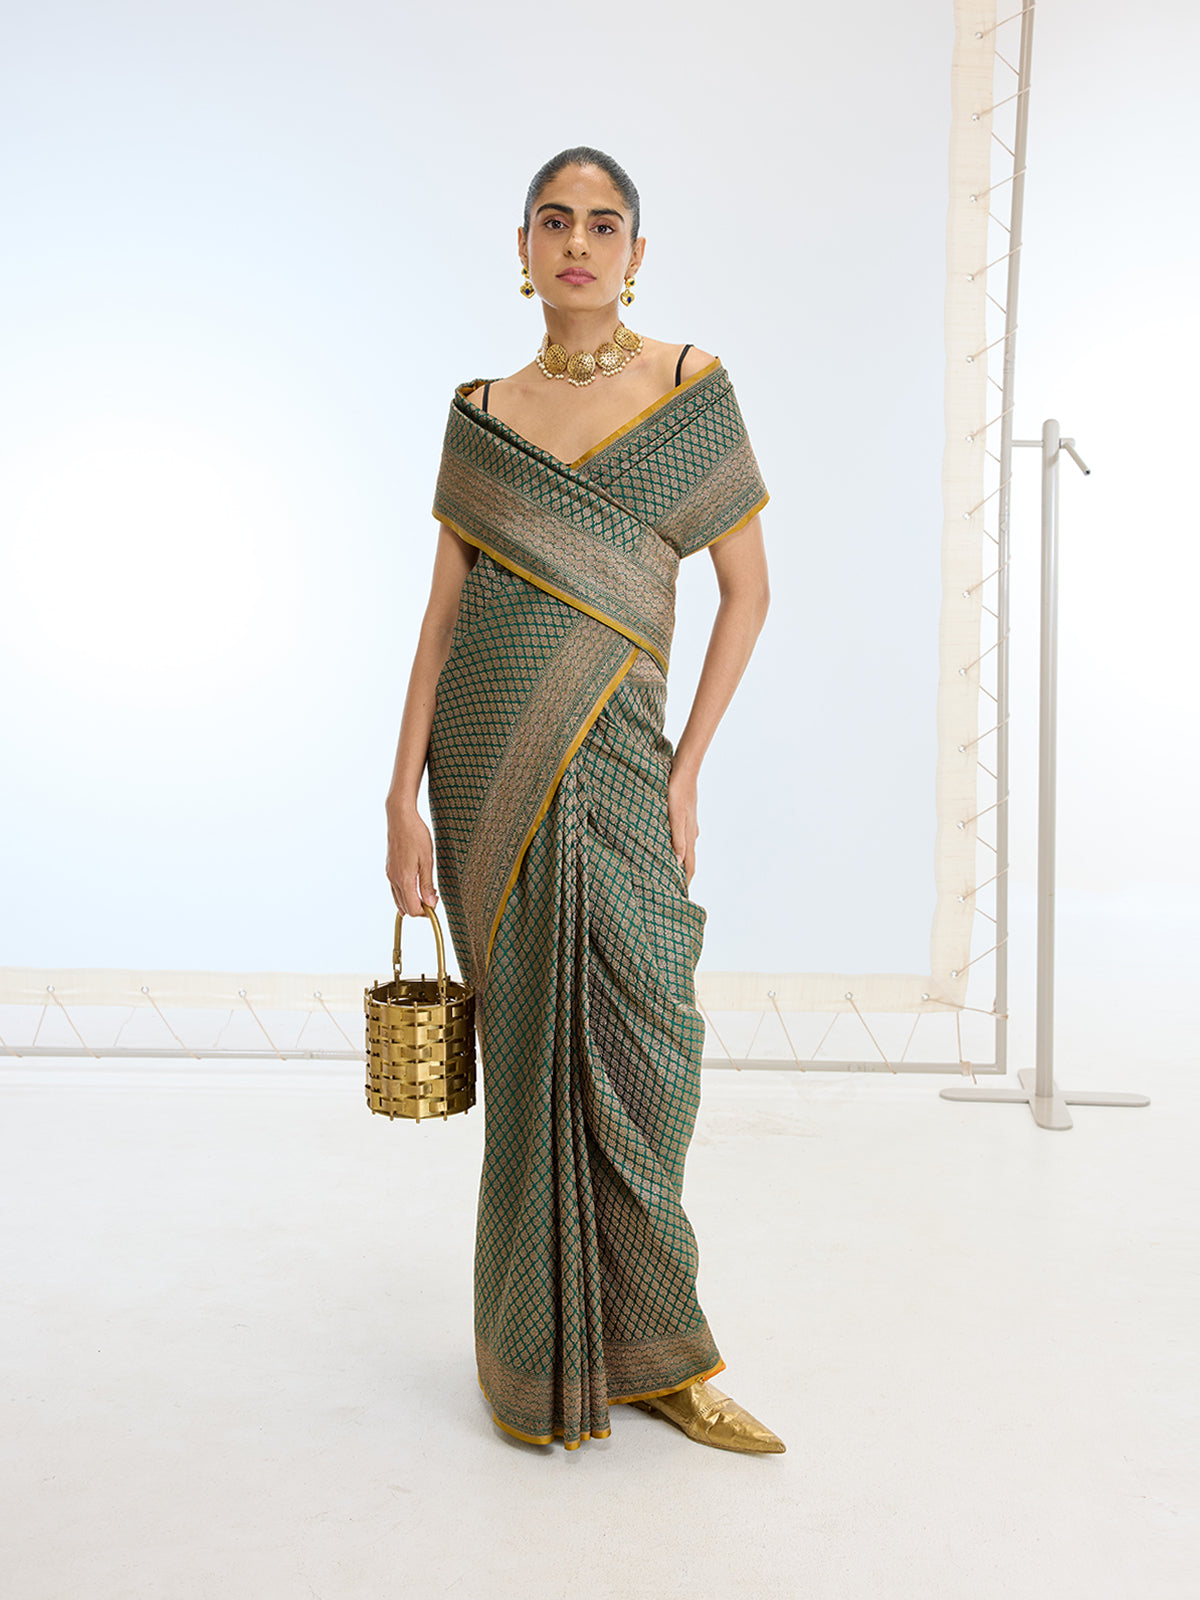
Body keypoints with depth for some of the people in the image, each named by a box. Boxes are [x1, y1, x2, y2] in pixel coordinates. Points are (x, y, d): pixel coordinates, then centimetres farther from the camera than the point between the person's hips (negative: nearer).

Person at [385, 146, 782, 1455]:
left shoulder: (692, 386, 5)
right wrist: (403, 796, -2)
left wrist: (685, 771, -3)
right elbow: (442, 612, 6)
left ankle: (648, 1349, 18)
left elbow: (748, 589, 4)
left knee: (642, 1049, -4)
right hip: (488, 757, 1)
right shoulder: (482, 414, 8)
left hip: (614, 756, 0)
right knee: (530, 1044, 5)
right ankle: (536, 1350, 22)